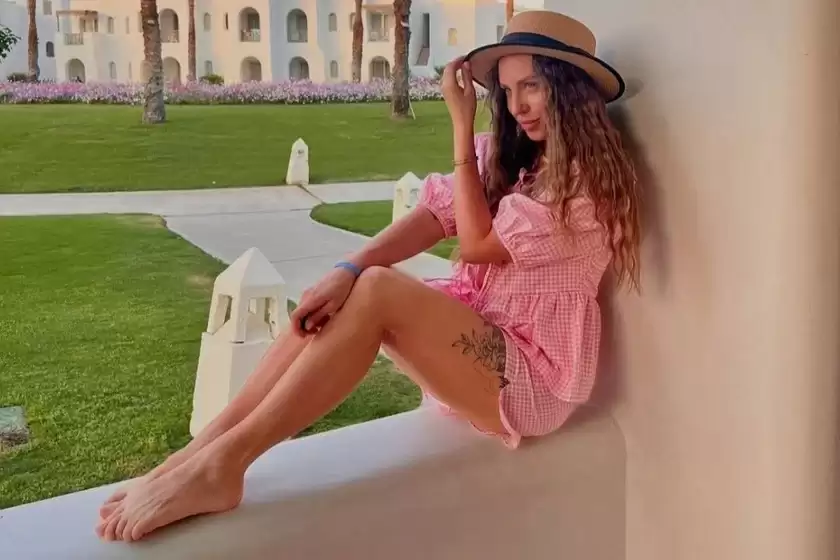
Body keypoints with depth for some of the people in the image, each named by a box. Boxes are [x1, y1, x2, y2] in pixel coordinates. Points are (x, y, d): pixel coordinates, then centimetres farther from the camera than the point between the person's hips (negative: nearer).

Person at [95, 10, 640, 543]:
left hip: (533, 375, -7)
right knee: (341, 293, -16)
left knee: (379, 290, -29)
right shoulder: (506, 152, 13)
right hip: (477, 340, 7)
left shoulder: (589, 175, -12)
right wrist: (348, 269, -21)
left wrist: (463, 125, -9)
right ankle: (198, 453, -22)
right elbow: (435, 214, -4)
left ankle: (223, 462, -31)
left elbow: (476, 242, -12)